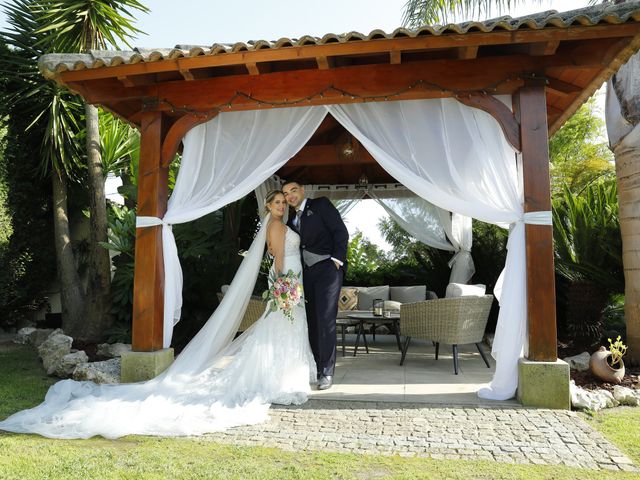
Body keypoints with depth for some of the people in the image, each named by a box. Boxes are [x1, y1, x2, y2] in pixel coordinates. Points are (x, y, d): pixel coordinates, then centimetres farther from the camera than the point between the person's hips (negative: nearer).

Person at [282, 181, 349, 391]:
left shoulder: (320, 204, 6)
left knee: (325, 320, -10)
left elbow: (341, 231, -2)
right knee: (312, 322, 4)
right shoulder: (292, 220, 22)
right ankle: (315, 367, 11)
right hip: (306, 273, 6)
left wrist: (336, 259, -10)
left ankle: (327, 373, -5)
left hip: (327, 269, -6)